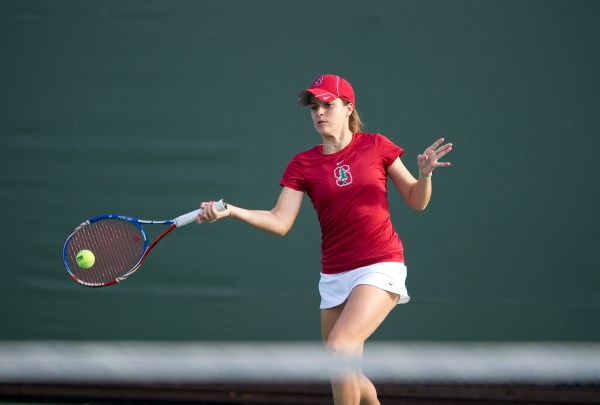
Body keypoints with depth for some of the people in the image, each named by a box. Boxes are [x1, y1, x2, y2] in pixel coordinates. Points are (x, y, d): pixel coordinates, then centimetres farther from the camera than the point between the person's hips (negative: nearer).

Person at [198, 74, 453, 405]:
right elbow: (280, 221, -6)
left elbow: (417, 201, 6)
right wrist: (229, 211, -19)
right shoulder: (302, 165, 4)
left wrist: (424, 174, -15)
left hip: (380, 268, -4)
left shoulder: (375, 147, 0)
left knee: (338, 347, -24)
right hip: (334, 276, 4)